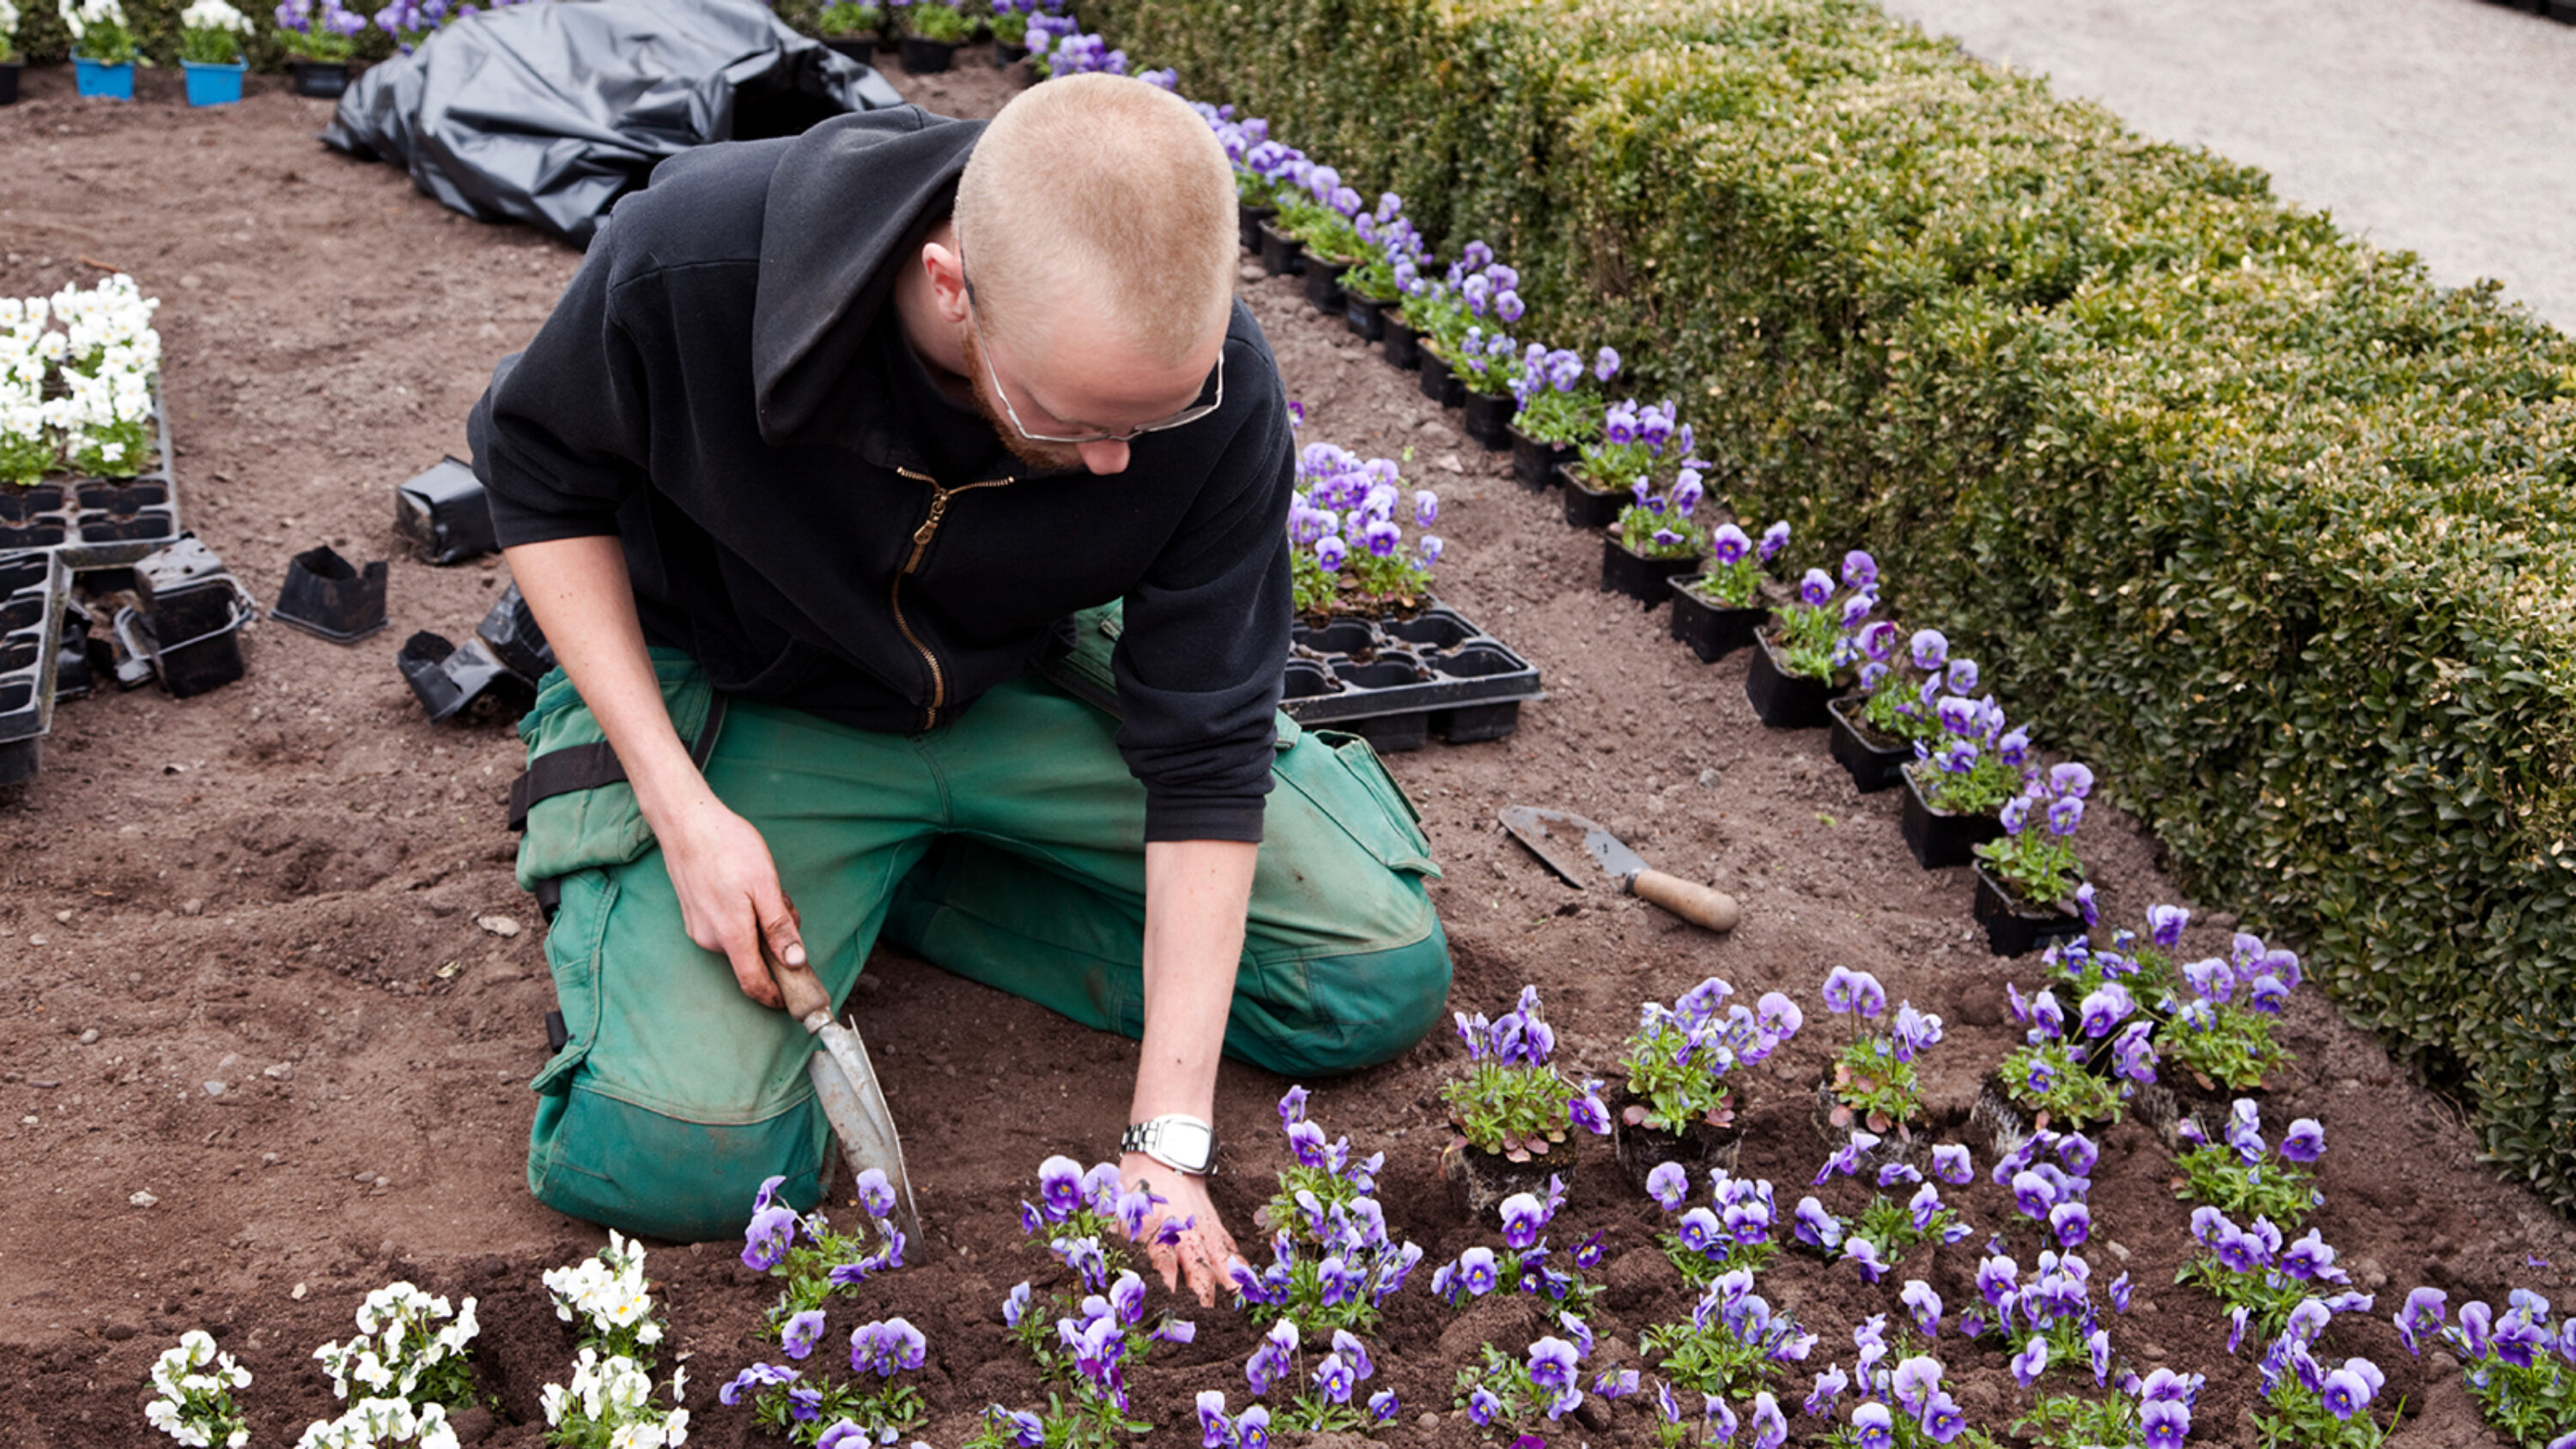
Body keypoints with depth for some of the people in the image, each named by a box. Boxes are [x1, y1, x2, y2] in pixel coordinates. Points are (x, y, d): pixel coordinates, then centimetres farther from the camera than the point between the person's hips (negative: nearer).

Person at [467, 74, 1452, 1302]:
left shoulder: (1217, 387, -28)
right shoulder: (687, 265, -33)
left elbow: (1205, 751, -20)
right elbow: (540, 476, -11)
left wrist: (1167, 1145, -22)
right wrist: (683, 810, -21)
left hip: (1031, 687, 3)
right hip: (756, 699, -2)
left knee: (1384, 979, -4)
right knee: (676, 1164, -22)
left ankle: (895, 881, 5)